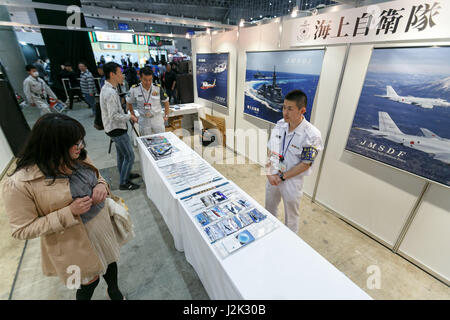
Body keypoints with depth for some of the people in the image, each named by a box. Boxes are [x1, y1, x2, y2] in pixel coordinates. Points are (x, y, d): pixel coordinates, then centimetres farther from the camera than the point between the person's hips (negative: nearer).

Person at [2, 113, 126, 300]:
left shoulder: (78, 158, -9)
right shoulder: (20, 184, -24)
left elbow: (97, 176, 9)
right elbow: (22, 230, -17)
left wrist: (101, 186, -15)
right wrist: (69, 212, -29)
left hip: (103, 226, 6)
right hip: (75, 244, -5)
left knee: (110, 262, 28)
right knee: (89, 282, 17)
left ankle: (114, 291, 59)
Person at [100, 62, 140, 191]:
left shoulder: (106, 88, 8)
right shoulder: (111, 93, -24)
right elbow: (114, 115, -27)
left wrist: (126, 115, 12)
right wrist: (129, 116, -15)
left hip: (115, 128, 10)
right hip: (117, 129, -10)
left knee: (121, 154, 23)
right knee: (129, 156, -2)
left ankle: (125, 174, 40)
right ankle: (124, 183, 11)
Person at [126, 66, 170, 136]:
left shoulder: (158, 88, -9)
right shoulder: (134, 89, -9)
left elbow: (166, 101, 5)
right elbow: (129, 103, 7)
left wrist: (166, 115, 4)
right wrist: (134, 117, 7)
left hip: (157, 118, 0)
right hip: (143, 120, 0)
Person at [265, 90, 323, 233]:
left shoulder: (312, 135, -22)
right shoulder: (280, 124, -6)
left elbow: (305, 164, -17)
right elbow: (270, 150, 0)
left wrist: (282, 177, -16)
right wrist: (270, 173, -11)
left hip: (292, 181, -5)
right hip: (273, 177, 5)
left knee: (291, 216, 17)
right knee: (269, 209, 25)